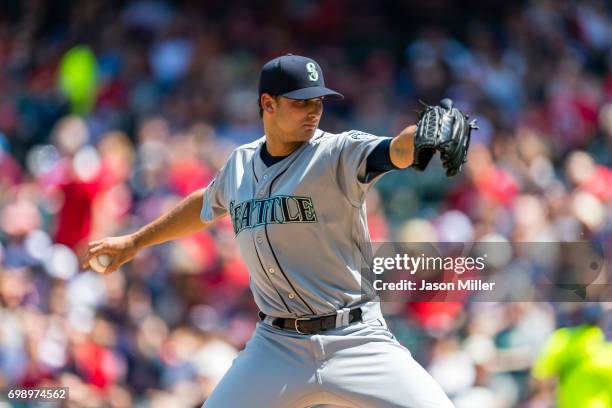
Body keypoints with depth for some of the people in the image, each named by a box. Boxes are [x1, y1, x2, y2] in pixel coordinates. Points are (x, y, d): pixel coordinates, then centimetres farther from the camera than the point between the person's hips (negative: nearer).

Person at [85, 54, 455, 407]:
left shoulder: (340, 153, -7)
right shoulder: (241, 164, 8)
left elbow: (396, 151, -28)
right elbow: (206, 205, 29)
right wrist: (136, 242, 38)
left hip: (355, 341, -4)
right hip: (277, 347, 4)